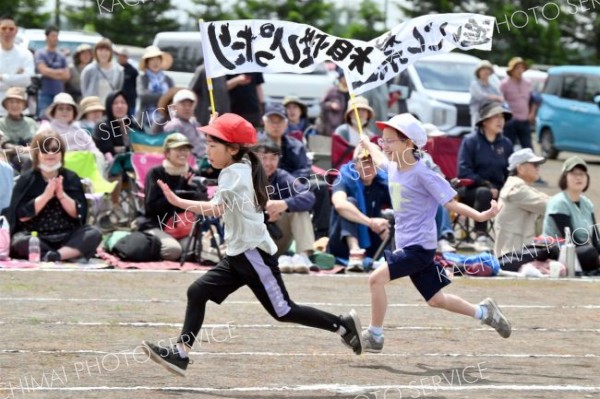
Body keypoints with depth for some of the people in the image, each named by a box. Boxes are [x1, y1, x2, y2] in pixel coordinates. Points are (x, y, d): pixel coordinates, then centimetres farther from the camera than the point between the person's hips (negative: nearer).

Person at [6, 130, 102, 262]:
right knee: (19, 241, -35)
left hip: (67, 237, 2)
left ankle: (55, 255, -38)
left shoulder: (72, 178, 7)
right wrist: (46, 196, -17)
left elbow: (78, 214, 1)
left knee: (94, 233, -24)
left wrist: (61, 195, -15)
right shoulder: (26, 180, 1)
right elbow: (22, 216, -9)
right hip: (35, 237, -2)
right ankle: (69, 255, -32)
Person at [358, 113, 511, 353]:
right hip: (406, 244, 8)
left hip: (420, 245, -8)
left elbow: (451, 203, -17)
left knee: (377, 278, -19)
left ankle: (375, 336, -9)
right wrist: (367, 144, 50)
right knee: (435, 299, 15)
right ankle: (483, 312, 32)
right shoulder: (393, 167, 5)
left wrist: (480, 216, -31)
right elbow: (379, 158, 31)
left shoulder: (422, 174, -17)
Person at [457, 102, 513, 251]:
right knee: (483, 192, -38)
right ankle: (481, 236, -36)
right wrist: (487, 185, -19)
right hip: (471, 190, -4)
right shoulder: (470, 141, -2)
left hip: (498, 190, 4)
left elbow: (510, 172, 13)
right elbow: (463, 172, -11)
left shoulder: (506, 144, 11)